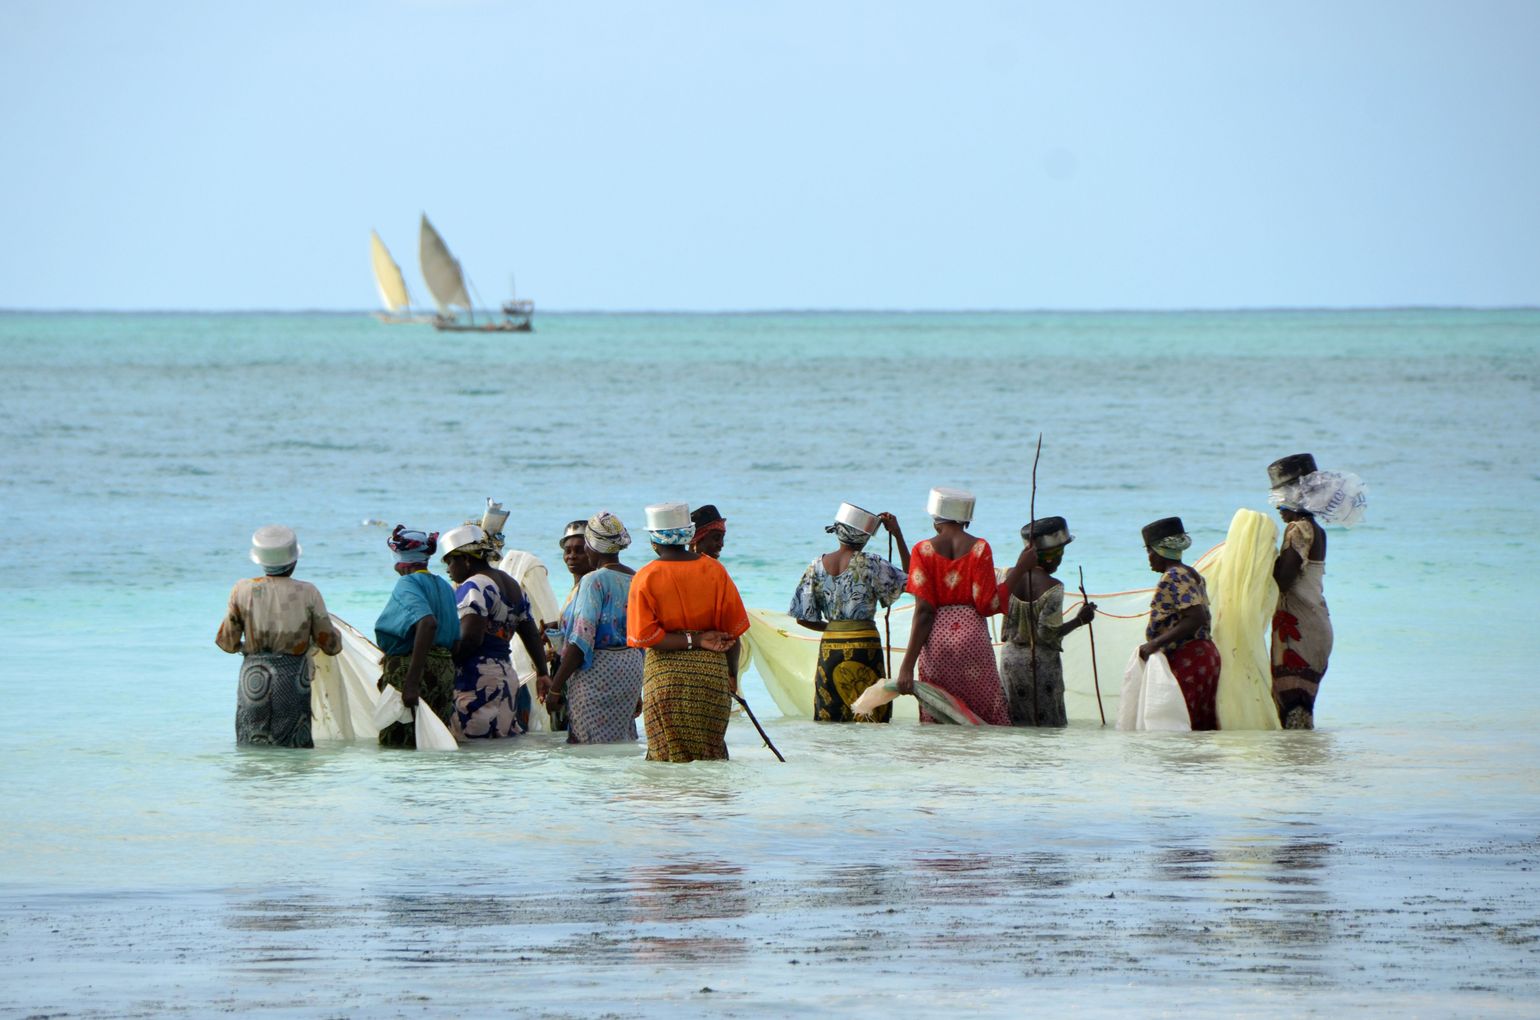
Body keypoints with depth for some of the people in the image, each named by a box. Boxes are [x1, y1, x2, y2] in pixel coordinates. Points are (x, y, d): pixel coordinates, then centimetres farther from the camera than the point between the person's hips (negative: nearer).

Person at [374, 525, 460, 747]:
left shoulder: (408, 584, -9)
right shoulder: (444, 586, 16)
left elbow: (427, 622, -27)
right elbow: (455, 642, 17)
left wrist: (411, 682, -30)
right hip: (445, 673, 8)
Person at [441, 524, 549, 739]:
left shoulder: (473, 587, -9)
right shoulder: (512, 586, 19)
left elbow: (470, 639, -20)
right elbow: (531, 635, 23)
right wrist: (542, 673, 30)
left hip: (475, 680, -9)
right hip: (507, 676, 9)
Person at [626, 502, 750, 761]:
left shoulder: (645, 578, -5)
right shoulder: (714, 571, 0)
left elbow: (645, 636, -11)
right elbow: (733, 629, 3)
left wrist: (694, 641, -7)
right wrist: (732, 675, 13)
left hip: (665, 675, -2)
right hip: (712, 672, 2)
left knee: (668, 755, 2)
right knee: (711, 751, 9)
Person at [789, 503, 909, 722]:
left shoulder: (818, 566, 3)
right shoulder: (869, 564, -8)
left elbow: (803, 617, 5)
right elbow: (908, 579, 4)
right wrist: (898, 536, 5)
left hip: (829, 647, 4)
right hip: (864, 646, -4)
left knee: (829, 719, 6)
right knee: (866, 718, -1)